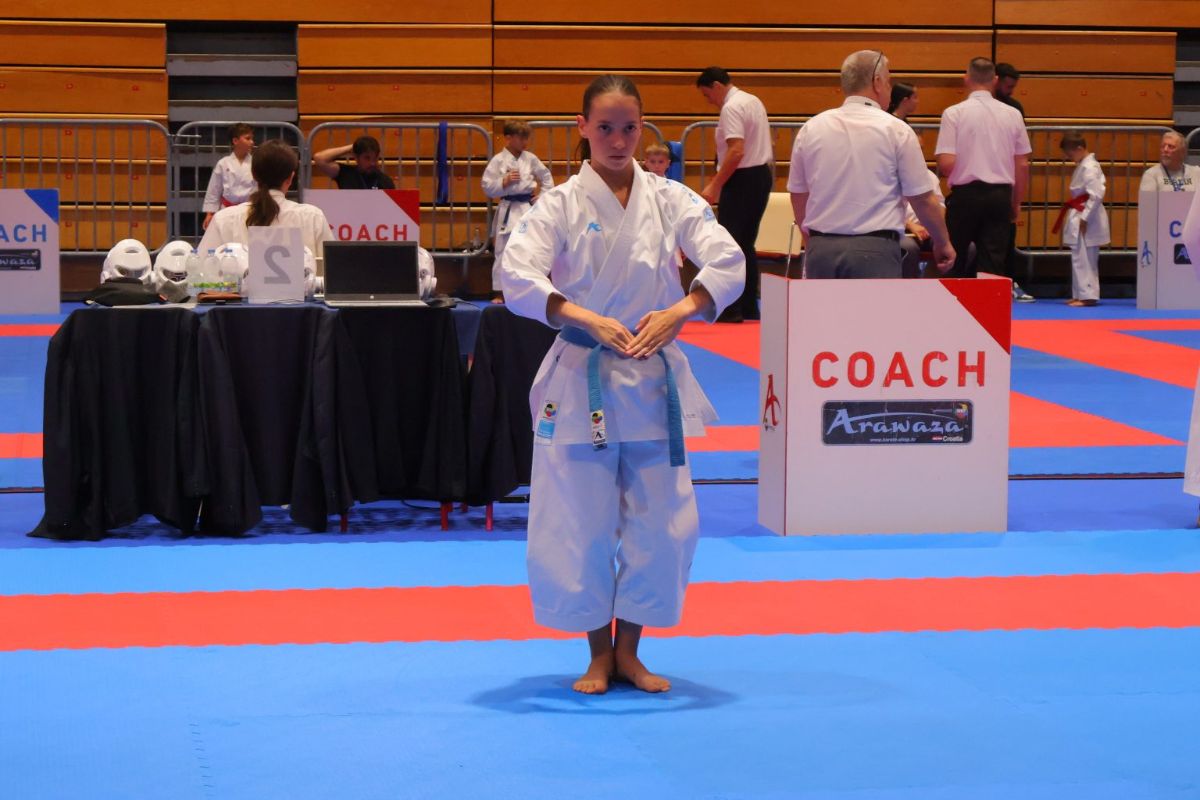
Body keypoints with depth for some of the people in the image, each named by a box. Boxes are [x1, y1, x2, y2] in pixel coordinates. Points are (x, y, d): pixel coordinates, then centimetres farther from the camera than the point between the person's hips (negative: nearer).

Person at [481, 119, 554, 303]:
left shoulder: (530, 159, 5)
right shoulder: (498, 161, -4)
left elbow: (546, 177, 17)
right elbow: (488, 188, -4)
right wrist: (504, 182, -17)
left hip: (528, 210, 3)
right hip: (508, 210, -3)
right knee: (503, 253, 0)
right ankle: (499, 292, 9)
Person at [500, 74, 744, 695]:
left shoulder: (671, 200, 4)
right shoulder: (561, 205, -3)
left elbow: (728, 261, -6)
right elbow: (518, 276, -16)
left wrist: (679, 311, -23)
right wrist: (587, 319, -27)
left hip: (654, 380, 2)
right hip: (580, 381, -2)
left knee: (661, 521, 3)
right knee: (581, 523, 0)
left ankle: (628, 650, 21)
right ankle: (599, 652, 18)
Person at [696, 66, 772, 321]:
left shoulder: (731, 108, -15)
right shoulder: (753, 101, 15)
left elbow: (737, 151, -25)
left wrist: (714, 186, -23)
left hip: (742, 179, -10)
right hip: (762, 174, 10)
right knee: (746, 243, 14)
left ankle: (730, 308, -11)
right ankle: (749, 307, 15)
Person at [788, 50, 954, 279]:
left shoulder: (811, 129, 8)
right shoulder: (895, 130, -3)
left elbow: (798, 195, 16)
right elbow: (923, 199, 0)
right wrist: (943, 243, 15)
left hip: (821, 250, 4)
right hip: (875, 250, -4)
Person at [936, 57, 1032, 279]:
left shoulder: (954, 113, -8)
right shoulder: (1012, 115, 2)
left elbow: (946, 163, -12)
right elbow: (1022, 164, 6)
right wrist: (1017, 201, 18)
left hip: (965, 194, -2)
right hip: (1001, 195, 2)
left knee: (955, 262, 10)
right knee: (993, 264, 4)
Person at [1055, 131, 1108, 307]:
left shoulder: (1089, 168, -18)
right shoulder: (1084, 165, 13)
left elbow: (1096, 195, -23)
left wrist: (1084, 218, -21)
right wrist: (1080, 216, 14)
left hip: (1087, 219, -10)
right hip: (1081, 215, 10)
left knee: (1083, 259, -7)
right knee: (1082, 258, 15)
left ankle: (1087, 295, -4)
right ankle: (1080, 294, 21)